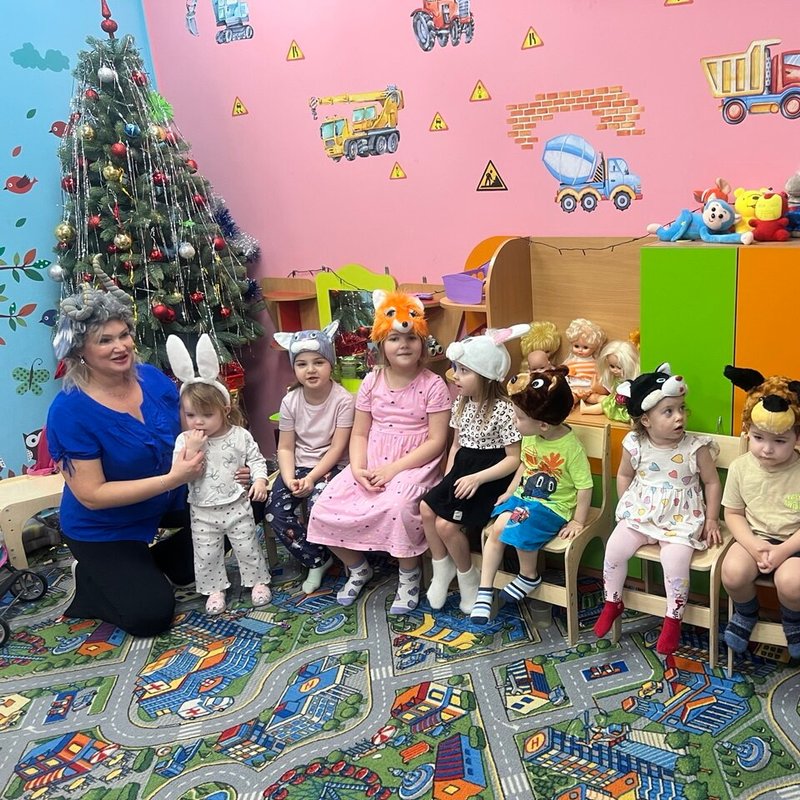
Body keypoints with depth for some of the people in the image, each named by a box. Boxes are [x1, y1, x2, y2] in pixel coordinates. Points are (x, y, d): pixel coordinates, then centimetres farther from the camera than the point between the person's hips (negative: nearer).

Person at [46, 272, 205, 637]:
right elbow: (92, 496, -28)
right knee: (151, 615, -13)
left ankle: (150, 563, 19)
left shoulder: (152, 377, -11)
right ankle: (88, 579, 16)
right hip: (104, 529, -6)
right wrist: (172, 479, -34)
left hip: (167, 503, 6)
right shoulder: (69, 411, -27)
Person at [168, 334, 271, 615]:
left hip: (237, 505, -1)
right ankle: (215, 589, 28)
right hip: (203, 512, 1)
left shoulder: (240, 436, -8)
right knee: (206, 554, 11)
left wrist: (259, 480, -16)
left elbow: (256, 459, 0)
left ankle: (258, 581, 29)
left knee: (248, 546, 10)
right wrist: (192, 449, -26)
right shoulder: (185, 440, -8)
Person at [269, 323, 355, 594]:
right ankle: (318, 561, 3)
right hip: (298, 465, 4)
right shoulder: (290, 401, -1)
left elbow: (337, 449, -14)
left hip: (331, 466, -4)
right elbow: (285, 447, 0)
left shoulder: (343, 400, -13)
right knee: (276, 512, -17)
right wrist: (290, 479, -17)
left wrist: (312, 478, -23)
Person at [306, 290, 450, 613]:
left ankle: (409, 575, -8)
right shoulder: (372, 381, 5)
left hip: (414, 465, -4)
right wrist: (358, 468, -13)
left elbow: (437, 441, -11)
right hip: (372, 464, 5)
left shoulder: (432, 385, -7)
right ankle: (358, 567, 16)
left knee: (398, 506, -37)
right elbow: (359, 433, 7)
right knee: (325, 510, -13)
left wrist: (394, 468, -19)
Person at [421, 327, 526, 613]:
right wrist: (447, 479, 2)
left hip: (489, 479, -8)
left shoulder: (503, 409, -18)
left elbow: (514, 458, -18)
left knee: (446, 524, -16)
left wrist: (477, 479, -23)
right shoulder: (461, 404, 6)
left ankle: (468, 579, 8)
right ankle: (442, 569, 10)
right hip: (463, 472, 8)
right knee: (427, 508, -9)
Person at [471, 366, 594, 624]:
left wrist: (578, 522, -12)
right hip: (524, 496, 6)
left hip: (553, 507, -6)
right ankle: (485, 591, -7)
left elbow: (585, 486, -14)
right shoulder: (530, 437, -3)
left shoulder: (571, 447, -21)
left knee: (521, 529, -29)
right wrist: (509, 492, 12)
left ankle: (529, 577, 1)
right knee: (497, 528, -16)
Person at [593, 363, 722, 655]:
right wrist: (627, 507, 6)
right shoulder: (635, 445, -6)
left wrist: (711, 520, -2)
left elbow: (712, 482, -1)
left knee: (675, 561, -25)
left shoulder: (696, 447, -11)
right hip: (640, 515, 3)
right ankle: (612, 603, 13)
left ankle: (673, 620, -2)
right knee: (614, 549, -14)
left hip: (681, 520, -3)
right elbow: (624, 475, 11)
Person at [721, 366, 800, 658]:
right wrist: (753, 545, -15)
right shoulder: (740, 467, -5)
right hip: (754, 538, 2)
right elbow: (733, 514, 2)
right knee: (733, 574, -27)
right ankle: (746, 612, 11)